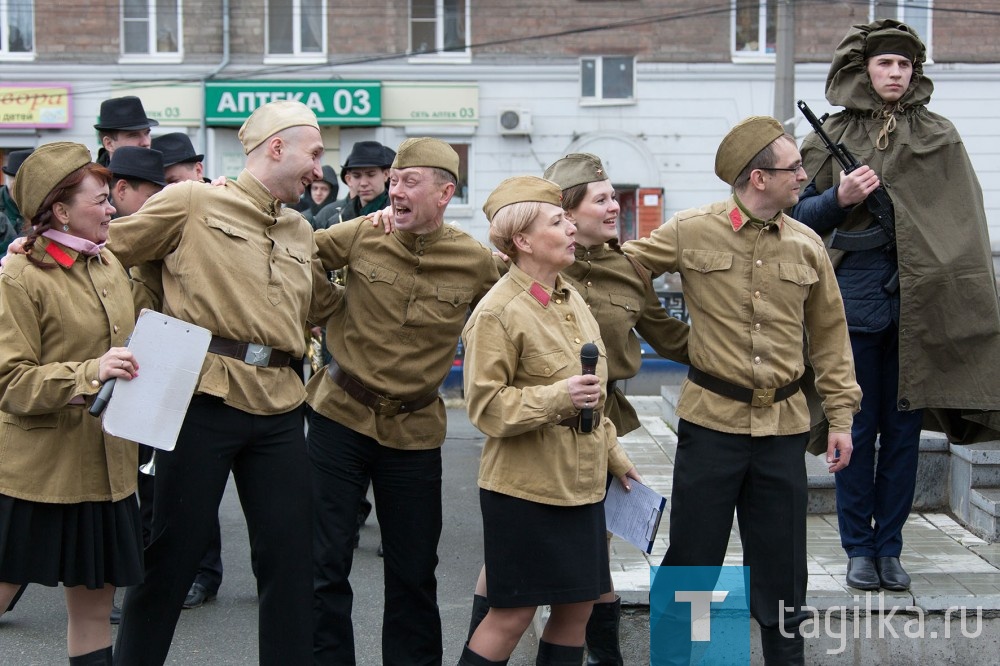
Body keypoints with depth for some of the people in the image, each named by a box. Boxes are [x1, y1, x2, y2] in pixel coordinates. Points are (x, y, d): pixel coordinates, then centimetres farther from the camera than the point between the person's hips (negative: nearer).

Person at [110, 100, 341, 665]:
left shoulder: (301, 233, 18)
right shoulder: (191, 203, 0)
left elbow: (319, 306, 29)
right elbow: (111, 252, 6)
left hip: (278, 406, 5)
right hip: (204, 398, -5)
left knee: (291, 555, 6)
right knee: (175, 551, 3)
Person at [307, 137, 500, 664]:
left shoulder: (476, 262, -6)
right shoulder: (360, 236, -7)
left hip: (415, 430, 0)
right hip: (341, 416, 0)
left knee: (413, 572, 12)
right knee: (325, 565, 5)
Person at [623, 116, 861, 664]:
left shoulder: (807, 245, 4)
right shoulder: (692, 232, -5)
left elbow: (829, 337, 11)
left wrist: (841, 416, 9)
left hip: (783, 425, 3)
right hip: (711, 420, -2)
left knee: (781, 562, 11)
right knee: (693, 557, 6)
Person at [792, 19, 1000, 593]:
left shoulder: (940, 137, 8)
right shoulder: (833, 137, 7)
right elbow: (801, 217, 9)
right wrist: (839, 198, -11)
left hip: (920, 301, 1)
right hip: (855, 293, -1)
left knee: (904, 428, 6)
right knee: (856, 428, 4)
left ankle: (889, 546, 16)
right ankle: (860, 549, 15)